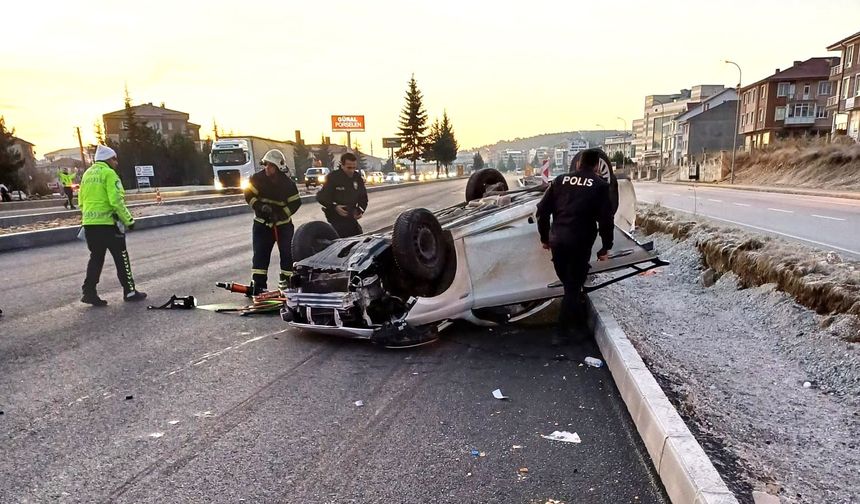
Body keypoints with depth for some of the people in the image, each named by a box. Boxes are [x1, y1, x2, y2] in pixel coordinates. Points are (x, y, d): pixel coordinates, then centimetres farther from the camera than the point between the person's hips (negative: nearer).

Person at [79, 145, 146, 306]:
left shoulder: (87, 174, 14)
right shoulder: (109, 174, -10)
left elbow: (81, 201, 17)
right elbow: (116, 201, -18)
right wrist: (129, 220, -11)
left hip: (89, 223, 7)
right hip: (108, 222, -7)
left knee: (96, 257, 14)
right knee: (121, 257, 3)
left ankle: (89, 292, 10)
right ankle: (130, 291, 10)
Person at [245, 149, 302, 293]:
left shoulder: (288, 183, -13)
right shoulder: (257, 178, -10)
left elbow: (295, 202, -10)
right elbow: (249, 195, -7)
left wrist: (281, 214, -21)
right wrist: (260, 206, -24)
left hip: (283, 223, 0)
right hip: (262, 223, 1)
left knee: (287, 252, 0)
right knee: (260, 253, -3)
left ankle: (286, 279, 16)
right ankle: (258, 283, -1)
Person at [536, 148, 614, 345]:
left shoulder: (560, 180, 11)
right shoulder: (600, 185, 2)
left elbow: (542, 210, 8)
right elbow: (606, 219, -3)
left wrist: (545, 237, 17)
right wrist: (606, 247, 6)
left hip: (557, 240, 4)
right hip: (580, 242, -4)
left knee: (569, 283, 20)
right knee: (573, 286, 5)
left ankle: (578, 321, 34)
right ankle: (562, 332, 5)